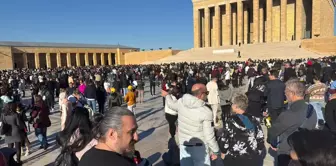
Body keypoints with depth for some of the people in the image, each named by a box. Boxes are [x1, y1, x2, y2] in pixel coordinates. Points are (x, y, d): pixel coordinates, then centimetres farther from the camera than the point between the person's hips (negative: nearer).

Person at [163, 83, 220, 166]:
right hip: (199, 147, -4)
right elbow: (209, 136, -18)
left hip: (184, 145, 4)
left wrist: (167, 95, 35)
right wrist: (215, 151, -3)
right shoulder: (206, 112, -22)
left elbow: (171, 104, 14)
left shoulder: (181, 102, -10)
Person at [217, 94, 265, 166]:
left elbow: (223, 140, -11)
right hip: (253, 159, 4)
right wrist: (257, 153, 16)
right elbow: (260, 138, 4)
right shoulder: (254, 120, -2)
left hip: (235, 160, -4)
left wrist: (224, 152, 6)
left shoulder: (231, 122, -15)